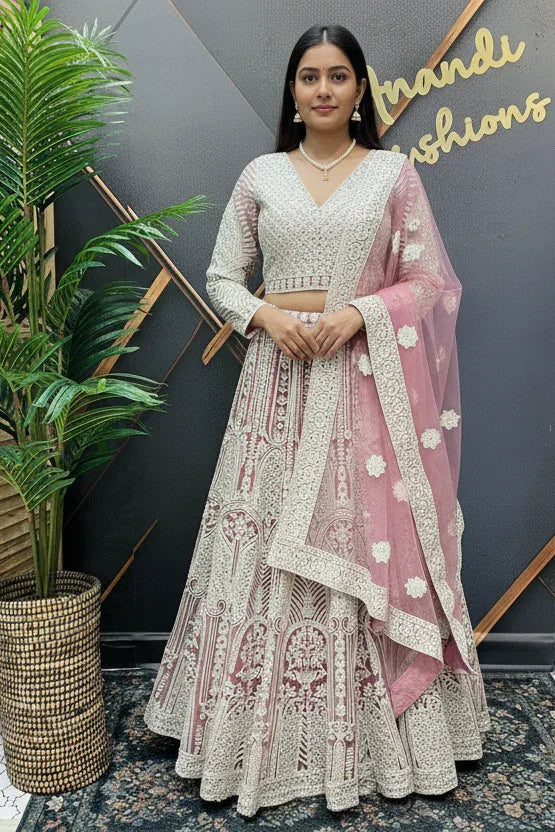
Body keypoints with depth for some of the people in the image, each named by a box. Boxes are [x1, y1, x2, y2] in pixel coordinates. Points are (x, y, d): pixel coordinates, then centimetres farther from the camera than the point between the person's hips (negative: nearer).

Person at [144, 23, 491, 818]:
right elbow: (222, 276, 11)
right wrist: (265, 314, -9)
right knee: (267, 546, 3)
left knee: (370, 545, 2)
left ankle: (374, 733, 22)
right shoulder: (261, 174, 10)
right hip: (280, 374, 2)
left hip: (367, 379, -1)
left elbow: (432, 281, 3)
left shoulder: (394, 171, 7)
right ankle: (268, 732, 22)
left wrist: (358, 313, -12)